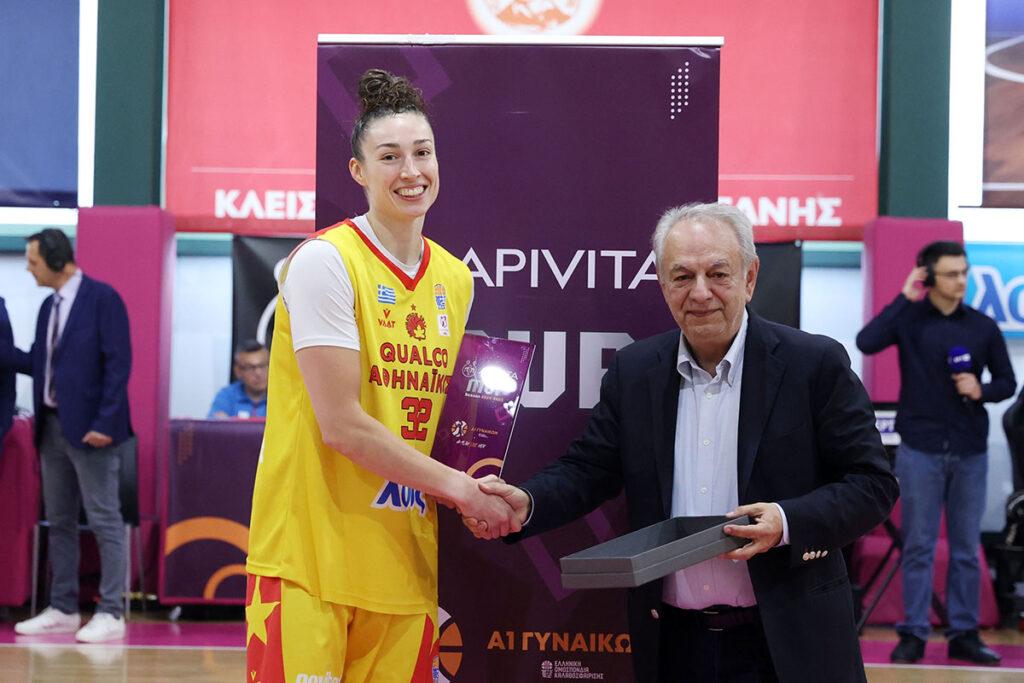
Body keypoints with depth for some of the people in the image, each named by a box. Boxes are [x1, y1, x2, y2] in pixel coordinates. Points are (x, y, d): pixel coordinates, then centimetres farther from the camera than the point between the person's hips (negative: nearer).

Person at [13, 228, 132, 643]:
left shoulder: (101, 298, -9)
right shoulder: (48, 306, 15)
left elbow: (118, 363, -14)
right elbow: (38, 362, 16)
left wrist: (105, 422, -18)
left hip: (89, 427, -8)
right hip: (53, 426, 8)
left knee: (104, 520, -4)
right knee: (59, 522, 11)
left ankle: (110, 613, -1)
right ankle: (62, 609, 18)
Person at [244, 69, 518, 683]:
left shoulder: (456, 280, 12)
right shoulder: (325, 262, -10)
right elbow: (342, 423, -15)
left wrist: (477, 491, 1)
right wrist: (458, 487, -10)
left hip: (406, 558, 6)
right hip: (309, 556, -6)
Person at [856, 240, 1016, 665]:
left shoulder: (983, 327, 6)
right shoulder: (910, 319, -1)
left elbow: (1007, 382, 12)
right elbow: (867, 342, -18)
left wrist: (982, 391, -9)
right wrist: (905, 299, -16)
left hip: (969, 452, 2)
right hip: (920, 449, -2)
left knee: (966, 548, 6)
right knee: (918, 546, 1)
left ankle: (964, 634, 13)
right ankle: (913, 634, 6)